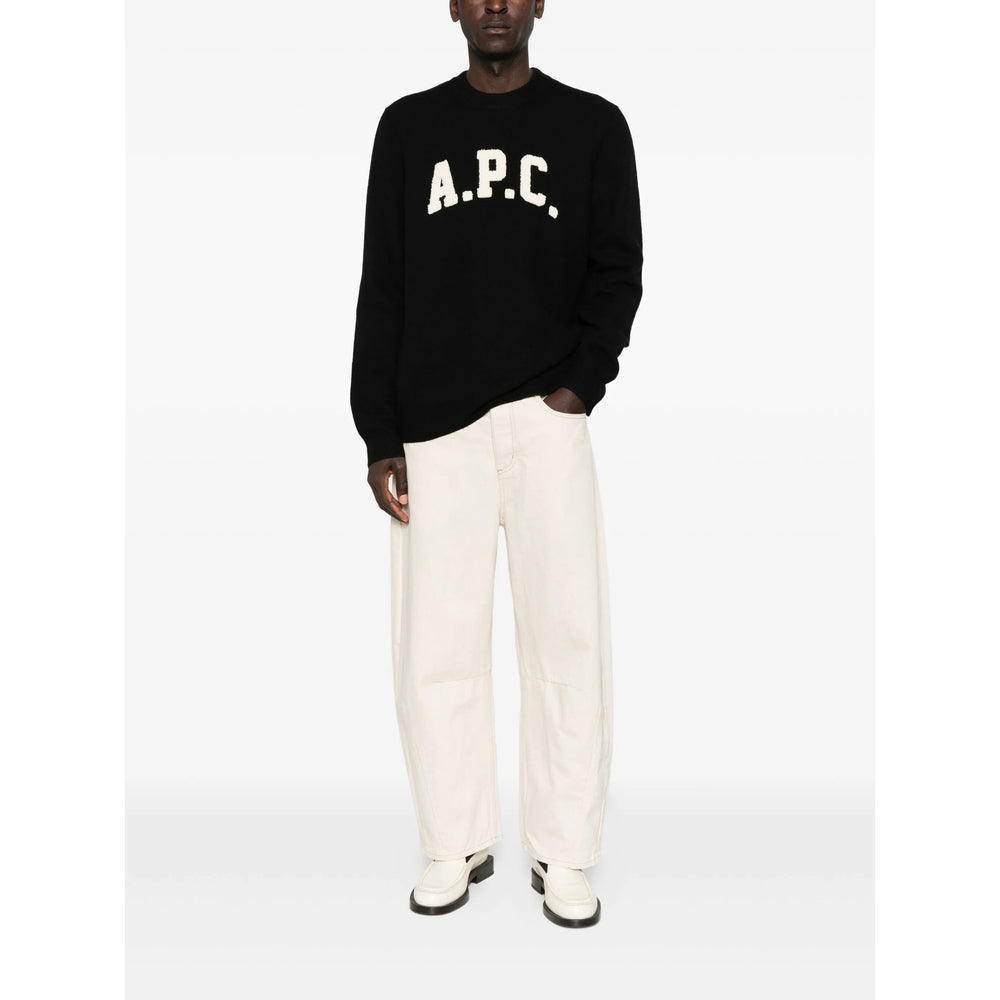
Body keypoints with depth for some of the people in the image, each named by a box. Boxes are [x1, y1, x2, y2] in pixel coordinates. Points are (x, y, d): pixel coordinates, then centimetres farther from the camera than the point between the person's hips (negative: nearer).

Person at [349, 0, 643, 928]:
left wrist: (582, 383, -9)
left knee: (568, 634, -1)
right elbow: (382, 289, 8)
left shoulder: (592, 125, 11)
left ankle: (563, 854, 14)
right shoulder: (408, 126, 13)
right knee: (435, 644, 2)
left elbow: (617, 271, 7)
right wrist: (379, 434, 2)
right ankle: (456, 845, 19)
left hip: (546, 416, 0)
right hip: (434, 426, 1)